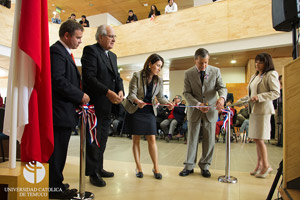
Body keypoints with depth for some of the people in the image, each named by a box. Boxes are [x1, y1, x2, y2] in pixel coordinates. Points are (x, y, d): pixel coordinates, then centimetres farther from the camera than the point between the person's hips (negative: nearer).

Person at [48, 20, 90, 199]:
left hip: (66, 111, 10)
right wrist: (80, 95, -15)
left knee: (60, 149, 16)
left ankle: (56, 183, 30)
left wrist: (79, 95, 11)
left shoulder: (65, 52, 22)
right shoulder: (56, 51, -11)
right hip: (60, 110, -10)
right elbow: (58, 80, -22)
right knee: (57, 149, 0)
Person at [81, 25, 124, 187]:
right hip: (94, 104, -8)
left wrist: (120, 91, -5)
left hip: (108, 105, 8)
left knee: (102, 138, 16)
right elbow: (89, 77, -18)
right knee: (93, 139, 3)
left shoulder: (112, 56, 18)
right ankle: (93, 173, 17)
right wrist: (108, 92, -23)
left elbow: (117, 77, 15)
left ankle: (99, 168, 30)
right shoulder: (90, 50, -8)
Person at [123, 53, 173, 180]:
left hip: (149, 112, 3)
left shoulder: (159, 81, 4)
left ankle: (156, 168, 12)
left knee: (152, 139, 0)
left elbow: (160, 97, 7)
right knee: (136, 139, 4)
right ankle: (138, 168, 16)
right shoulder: (137, 76, -9)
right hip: (135, 110, -3)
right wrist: (137, 101, -34)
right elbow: (131, 94, -13)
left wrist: (167, 103, -13)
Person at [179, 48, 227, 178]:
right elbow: (186, 93, -6)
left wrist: (222, 97, -27)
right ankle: (189, 166, 19)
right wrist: (198, 104, -21)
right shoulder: (188, 73, -4)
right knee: (192, 138, 6)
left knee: (209, 140, 6)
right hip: (194, 110, -1)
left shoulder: (215, 71, -1)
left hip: (211, 109, 1)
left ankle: (204, 166, 23)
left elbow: (222, 87, -3)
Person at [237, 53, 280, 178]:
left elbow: (276, 93, -10)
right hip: (253, 110, 7)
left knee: (259, 139, -7)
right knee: (256, 139, 9)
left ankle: (266, 165, 10)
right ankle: (260, 165, 19)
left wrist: (259, 97, -18)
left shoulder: (271, 74, -2)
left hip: (263, 110, -7)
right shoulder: (254, 76, 21)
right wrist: (241, 100, 14)